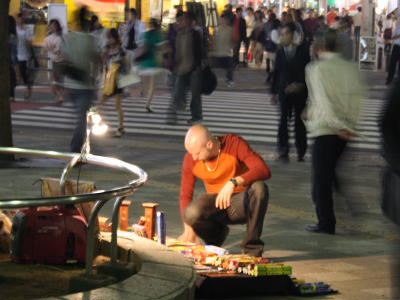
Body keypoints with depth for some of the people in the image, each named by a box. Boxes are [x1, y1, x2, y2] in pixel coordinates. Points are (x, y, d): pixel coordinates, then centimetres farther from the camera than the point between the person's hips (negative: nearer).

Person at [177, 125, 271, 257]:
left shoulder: (235, 144, -19)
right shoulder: (191, 159, -9)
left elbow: (264, 170, -30)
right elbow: (185, 195, 0)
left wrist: (233, 183, -43)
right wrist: (189, 229, -10)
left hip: (242, 203, -2)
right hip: (217, 204, 2)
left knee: (259, 188, -36)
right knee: (191, 213, -32)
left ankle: (252, 248, -20)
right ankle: (217, 233, 5)